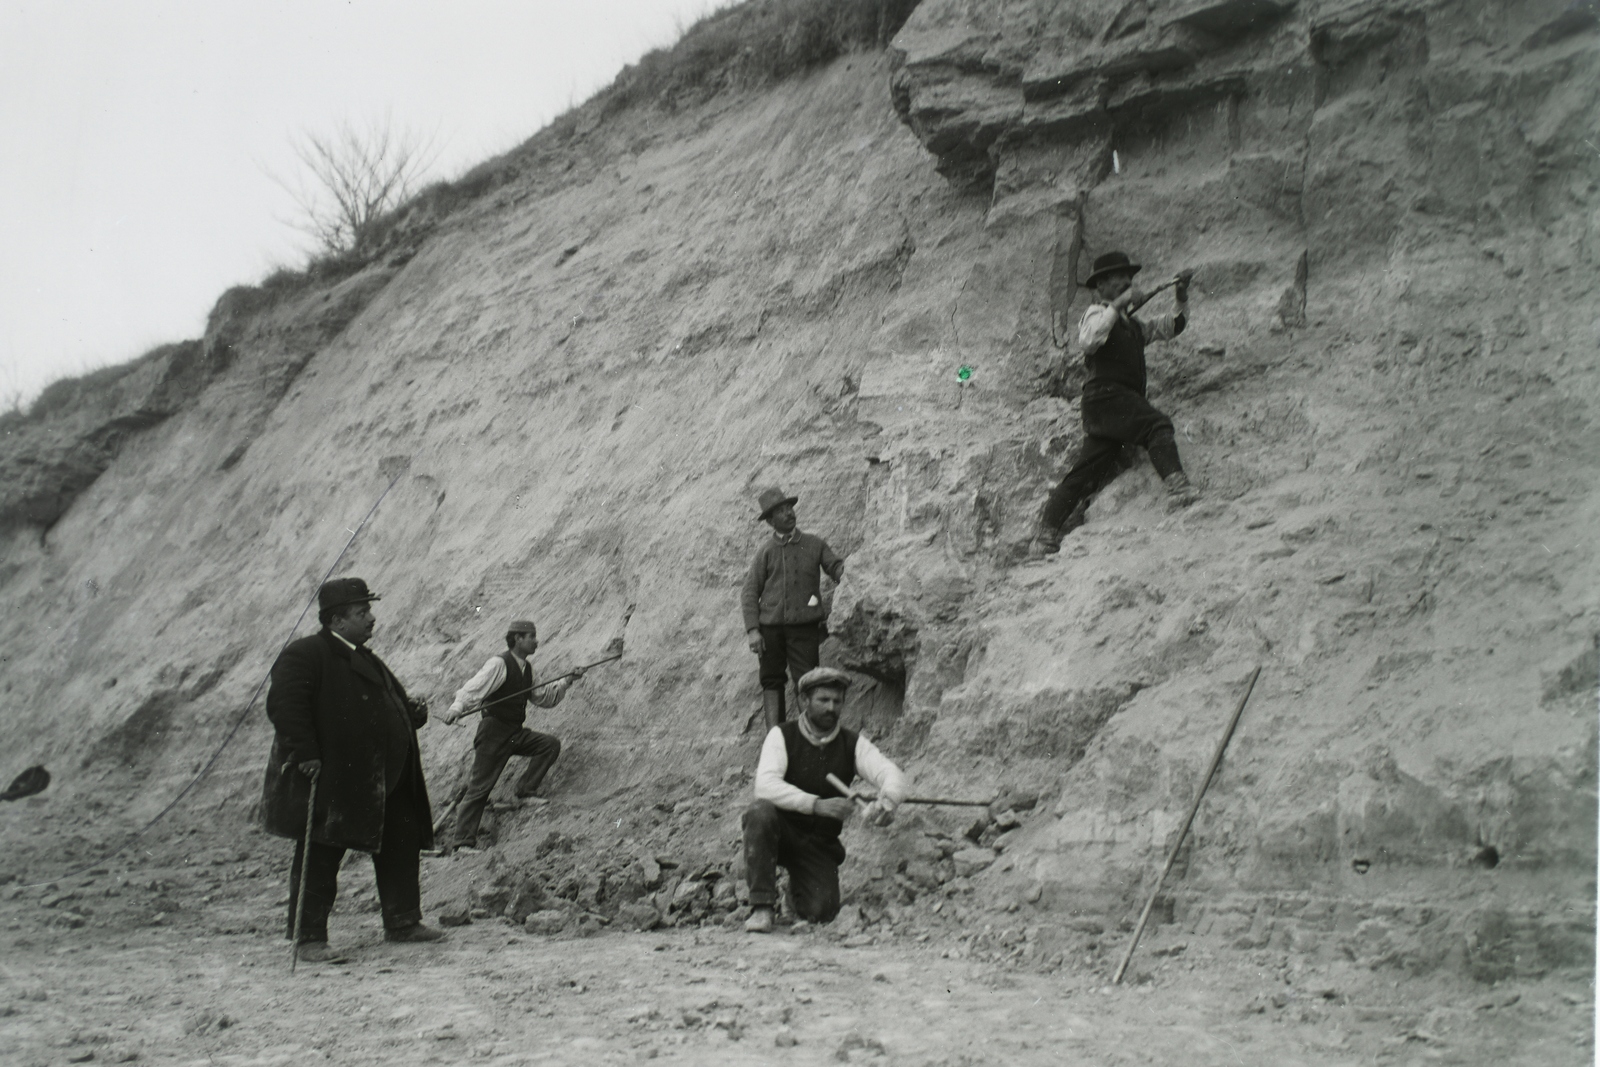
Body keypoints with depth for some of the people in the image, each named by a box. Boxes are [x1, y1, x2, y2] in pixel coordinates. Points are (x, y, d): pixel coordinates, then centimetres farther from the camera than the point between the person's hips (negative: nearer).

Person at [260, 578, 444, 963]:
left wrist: (412, 712, 7)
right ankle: (309, 937, 6)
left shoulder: (365, 659, 19)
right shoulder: (304, 655, -10)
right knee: (319, 860, -3)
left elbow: (391, 700, 29)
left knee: (401, 849, 11)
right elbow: (284, 707, -20)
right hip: (330, 783, -9)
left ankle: (403, 922, 22)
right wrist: (304, 753, -26)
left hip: (385, 784, 9)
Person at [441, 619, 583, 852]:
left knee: (550, 745, -9)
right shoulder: (499, 664, -14)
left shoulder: (527, 669, 11)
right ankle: (463, 840, -1)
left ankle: (526, 790, 1)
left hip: (515, 733, 7)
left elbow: (544, 698, 20)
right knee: (480, 787, -6)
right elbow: (473, 689, -24)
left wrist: (567, 682, 8)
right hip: (494, 732, -7)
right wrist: (457, 707, -42)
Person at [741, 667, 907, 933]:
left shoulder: (853, 744, -1)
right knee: (761, 812, -35)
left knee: (821, 913, -19)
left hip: (819, 843, 2)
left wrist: (886, 801, -40)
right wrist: (816, 804, -39)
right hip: (780, 831, -2)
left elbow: (892, 775, -14)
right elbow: (765, 786, -25)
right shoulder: (782, 736, -9)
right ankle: (761, 906, -24)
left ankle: (798, 884, 19)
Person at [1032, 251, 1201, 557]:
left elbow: (1171, 327, 30)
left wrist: (1181, 300, 13)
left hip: (1125, 401, 9)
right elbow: (1088, 341, -18)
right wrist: (1117, 305, -19)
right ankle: (1178, 489, -46)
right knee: (1157, 425, -28)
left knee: (1087, 472, 5)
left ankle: (1045, 536, 6)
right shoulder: (1097, 313, 4)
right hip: (1106, 396, -9)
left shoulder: (1131, 324, 31)